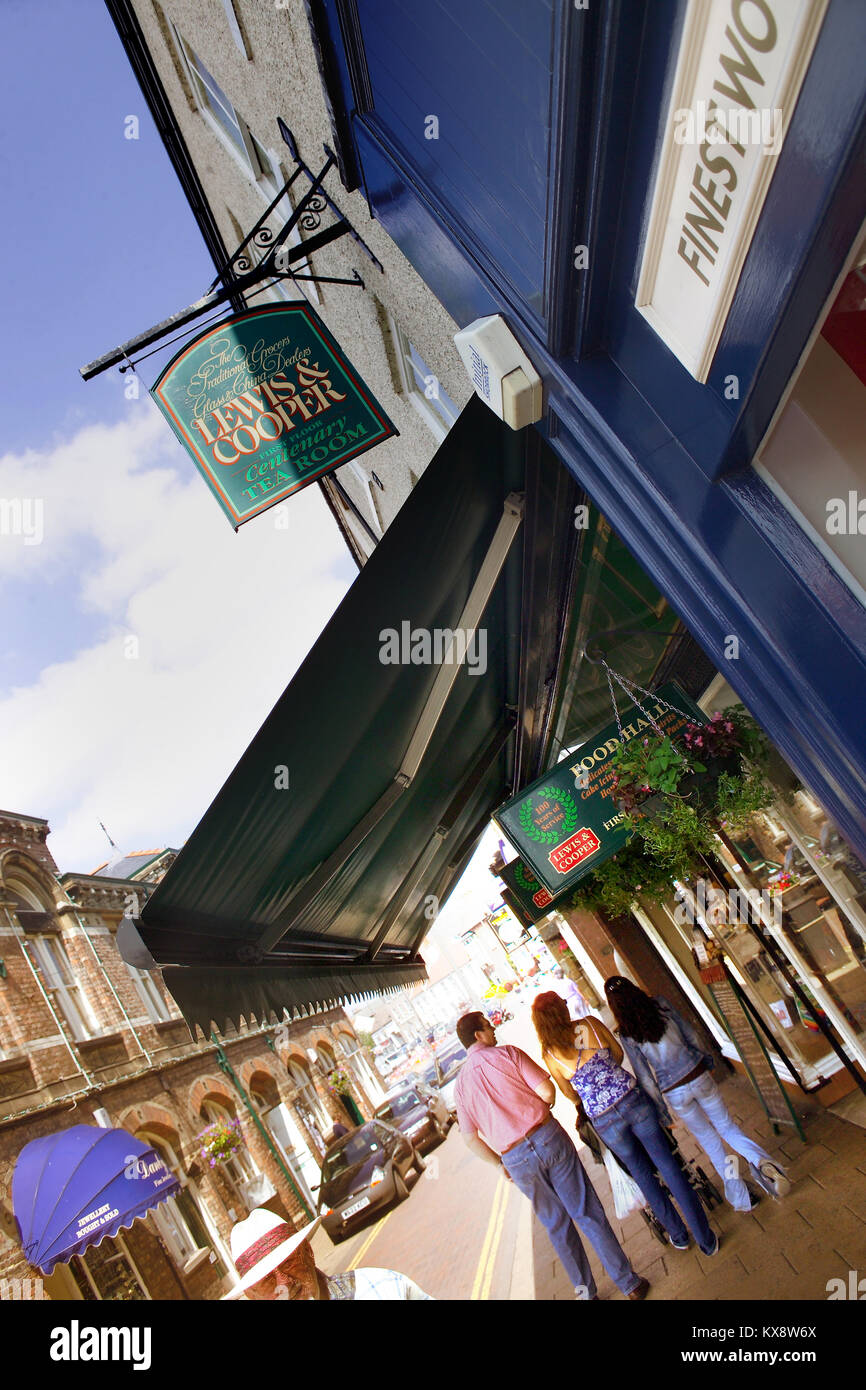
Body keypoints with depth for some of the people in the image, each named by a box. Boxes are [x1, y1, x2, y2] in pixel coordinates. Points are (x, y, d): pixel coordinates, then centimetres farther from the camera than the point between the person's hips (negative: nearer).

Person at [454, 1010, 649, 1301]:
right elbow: (547, 1091, -11)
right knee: (588, 1213, 9)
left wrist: (501, 1165, 19)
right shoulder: (507, 1054, -6)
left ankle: (585, 1290, 28)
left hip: (515, 1160, 3)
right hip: (547, 1138, -3)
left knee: (556, 1225, 20)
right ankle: (629, 1283, 19)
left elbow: (471, 1139, 6)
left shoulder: (460, 1085, 6)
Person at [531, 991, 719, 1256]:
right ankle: (706, 1238, 18)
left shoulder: (549, 1054, -6)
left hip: (604, 1121, 0)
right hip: (632, 1101, 0)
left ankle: (678, 1235, 37)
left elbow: (570, 1094, 8)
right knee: (667, 1165, 12)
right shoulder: (590, 1024, -5)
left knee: (641, 1173, 22)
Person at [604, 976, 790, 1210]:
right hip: (698, 1076, 1)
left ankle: (741, 1198, 22)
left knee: (710, 1140, 17)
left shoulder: (626, 1034, -13)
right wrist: (704, 1058, 19)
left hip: (674, 1092, -1)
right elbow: (690, 1034, 1)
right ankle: (760, 1159, -8)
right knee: (727, 1126, 17)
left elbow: (644, 1075, -8)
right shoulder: (660, 1005, -9)